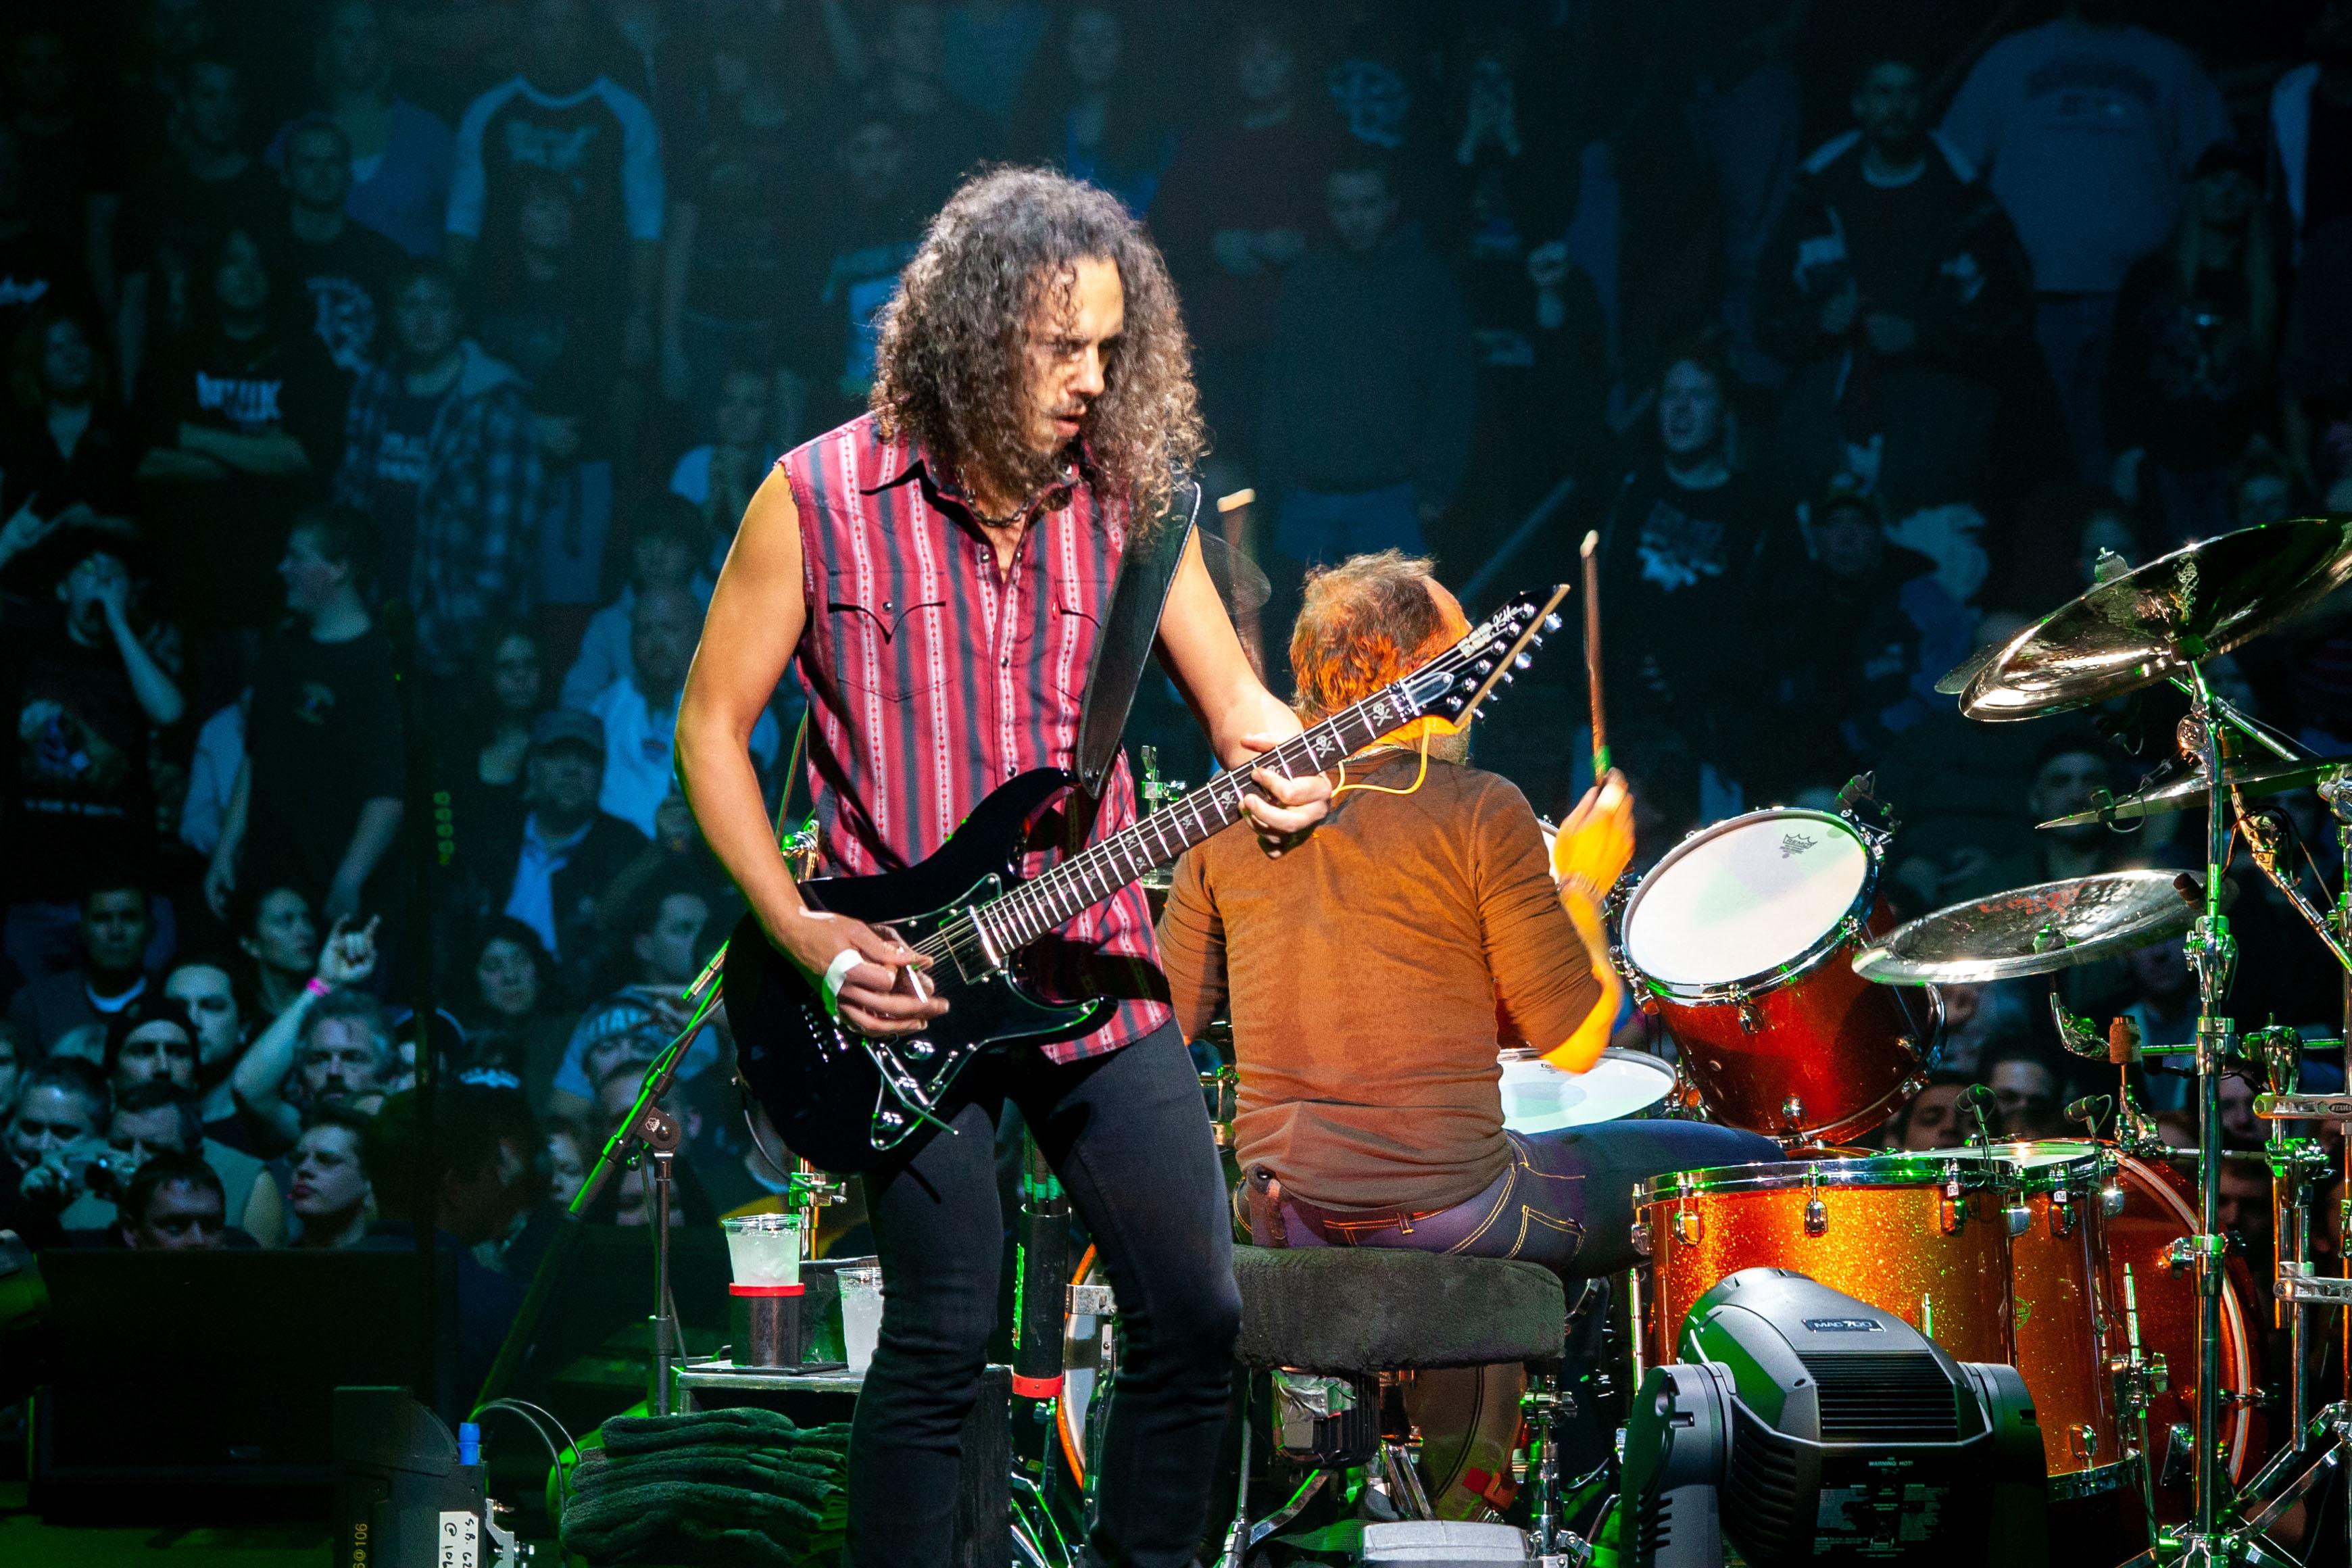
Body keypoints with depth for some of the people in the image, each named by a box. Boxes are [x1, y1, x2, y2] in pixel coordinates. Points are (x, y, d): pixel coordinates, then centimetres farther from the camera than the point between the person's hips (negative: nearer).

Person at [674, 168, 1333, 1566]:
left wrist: (1280, 762, -19)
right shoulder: (821, 503, -7)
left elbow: (1235, 694, 6)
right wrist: (807, 938, -10)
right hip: (900, 984, -4)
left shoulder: (1125, 493, 3)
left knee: (1197, 1314, 3)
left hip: (1098, 975, 4)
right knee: (945, 1341, -5)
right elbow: (712, 726, -1)